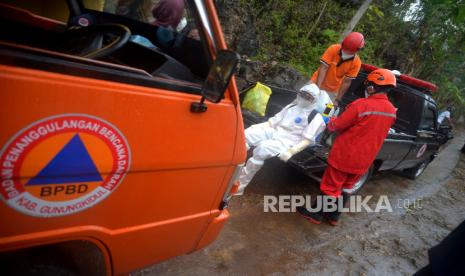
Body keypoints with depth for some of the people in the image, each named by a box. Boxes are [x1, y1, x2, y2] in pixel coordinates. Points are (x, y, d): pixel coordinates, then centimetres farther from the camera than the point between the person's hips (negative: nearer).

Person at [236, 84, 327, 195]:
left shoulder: (315, 117, 1)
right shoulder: (291, 106, 22)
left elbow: (307, 140, -8)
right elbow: (274, 120, 20)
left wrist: (291, 151, -22)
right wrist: (258, 127, 6)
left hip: (287, 141, -7)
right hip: (273, 132, 7)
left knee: (262, 148, -33)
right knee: (248, 133, -18)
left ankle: (239, 185, -26)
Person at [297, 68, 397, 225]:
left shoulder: (361, 105, -24)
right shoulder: (392, 111, -2)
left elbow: (336, 125, -14)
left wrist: (330, 123, 7)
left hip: (345, 155, -6)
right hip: (364, 160, 6)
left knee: (331, 186, 9)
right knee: (346, 187, 21)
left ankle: (316, 214, 24)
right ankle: (334, 216, 34)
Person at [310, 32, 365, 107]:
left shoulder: (356, 62, -17)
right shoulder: (333, 49, -20)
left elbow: (346, 82, -14)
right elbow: (323, 68, -23)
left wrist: (337, 100, -14)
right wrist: (317, 88, -29)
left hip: (332, 91, 1)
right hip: (317, 83, 0)